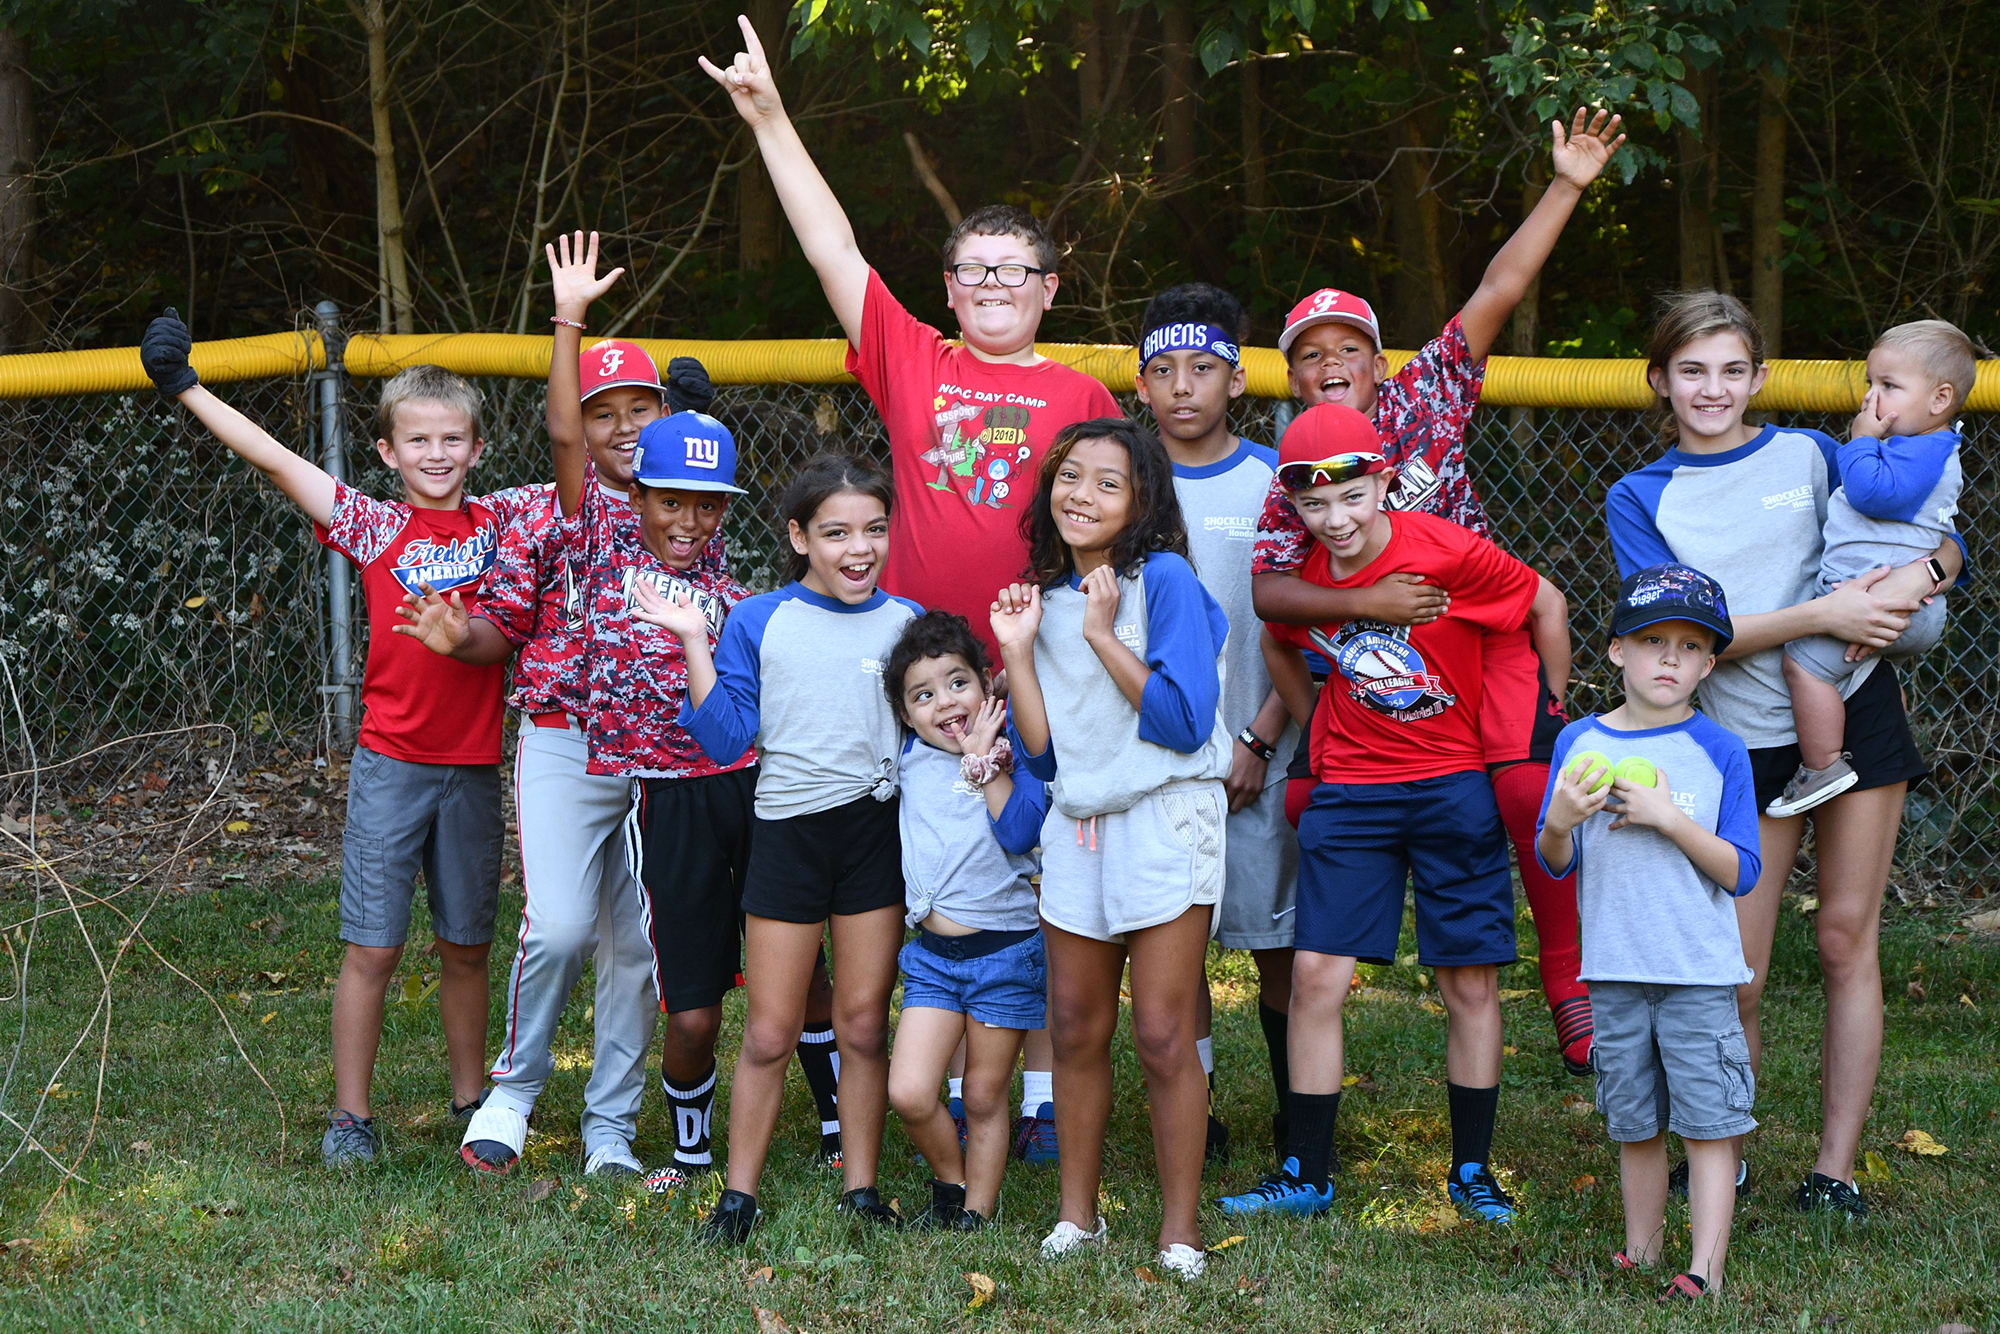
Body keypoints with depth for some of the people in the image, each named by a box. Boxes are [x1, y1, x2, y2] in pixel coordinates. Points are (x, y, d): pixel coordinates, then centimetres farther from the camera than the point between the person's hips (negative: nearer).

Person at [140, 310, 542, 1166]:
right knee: (373, 948, -1)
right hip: (391, 763, -2)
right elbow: (272, 458, -3)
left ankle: (471, 1098, 25)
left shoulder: (501, 520, 5)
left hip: (474, 766, 2)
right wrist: (184, 387, -5)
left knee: (466, 948, 12)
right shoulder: (373, 526, 0)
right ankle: (350, 1116, 7)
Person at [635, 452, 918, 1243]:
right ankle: (739, 1193, 14)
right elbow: (725, 738, -4)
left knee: (864, 1024, 6)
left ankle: (861, 1187, 17)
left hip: (879, 829, 1)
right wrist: (694, 644, -10)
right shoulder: (758, 623, 1)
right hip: (788, 829, -1)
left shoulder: (905, 623, 5)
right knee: (770, 1032, 3)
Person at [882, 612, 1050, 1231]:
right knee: (908, 1095, -7)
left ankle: (977, 1209, 22)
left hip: (1004, 952, -3)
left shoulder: (1014, 755, -7)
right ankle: (949, 1185, 18)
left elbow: (1019, 832, -20)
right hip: (933, 953, 3)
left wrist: (986, 763, -18)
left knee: (984, 1098, 7)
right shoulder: (911, 760, 5)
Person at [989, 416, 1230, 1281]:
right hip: (1076, 824, 6)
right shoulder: (1048, 598, 10)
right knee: (1074, 1031, 9)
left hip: (1164, 822, -6)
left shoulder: (1163, 580, -8)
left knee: (1162, 1037, -6)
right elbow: (1041, 753, 7)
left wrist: (1102, 637, -16)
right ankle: (1077, 1215, 20)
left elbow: (1182, 721, -17)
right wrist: (1017, 652, -1)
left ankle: (1180, 1232, 3)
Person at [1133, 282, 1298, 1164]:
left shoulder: (1276, 482, 1)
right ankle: (1195, 1118, 12)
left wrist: (1259, 741, -8)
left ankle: (1296, 1116, 15)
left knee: (1278, 941, 2)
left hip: (1259, 757, -1)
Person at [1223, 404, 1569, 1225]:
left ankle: (1471, 1172, 16)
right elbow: (1279, 647, 19)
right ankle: (1306, 1175, 5)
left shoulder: (1447, 553, -16)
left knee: (1471, 981, 3)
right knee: (1317, 973, -4)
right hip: (1350, 790, 3)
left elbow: (1547, 606, -2)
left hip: (1457, 785, -2)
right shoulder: (1299, 577, -5)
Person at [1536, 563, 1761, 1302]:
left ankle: (1706, 1269, -3)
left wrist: (1669, 817, -19)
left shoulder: (1719, 751, -3)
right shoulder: (1579, 742, 4)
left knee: (1708, 1121, -4)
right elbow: (1555, 864, 6)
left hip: (1700, 971, -3)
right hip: (1615, 970, 3)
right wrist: (1559, 822, -16)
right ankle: (1641, 1252, 23)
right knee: (1635, 1124, 11)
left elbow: (1740, 872, -8)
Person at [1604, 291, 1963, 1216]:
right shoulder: (1639, 501, 3)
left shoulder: (1809, 455, 5)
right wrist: (1822, 614, -21)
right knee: (1732, 977, -3)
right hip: (1744, 742, 0)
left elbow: (1943, 540, 8)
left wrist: (1917, 576, -17)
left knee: (1846, 938, 1)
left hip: (1855, 713, 1)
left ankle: (1835, 1168, 8)